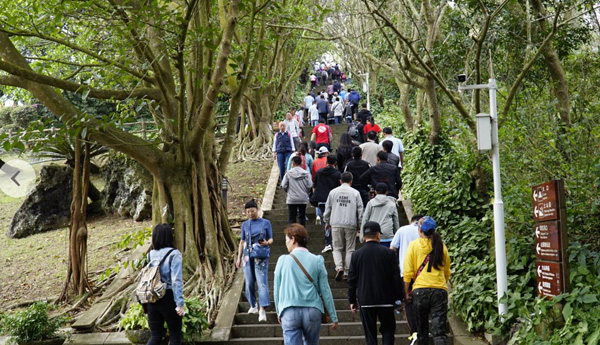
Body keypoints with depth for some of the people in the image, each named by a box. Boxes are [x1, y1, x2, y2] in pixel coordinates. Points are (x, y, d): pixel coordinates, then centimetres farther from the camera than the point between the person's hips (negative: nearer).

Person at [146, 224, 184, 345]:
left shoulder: (151, 254, 4)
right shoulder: (174, 254, -12)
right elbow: (176, 281, -17)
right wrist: (180, 303, -17)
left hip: (152, 299, 5)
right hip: (168, 298, -5)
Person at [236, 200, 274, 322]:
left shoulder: (265, 223, 4)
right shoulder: (245, 225, 11)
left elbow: (271, 239, 8)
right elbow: (242, 242, 15)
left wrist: (267, 243, -16)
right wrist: (239, 258, 12)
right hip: (247, 255, 3)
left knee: (262, 282, -13)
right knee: (249, 282, 5)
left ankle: (262, 310, -18)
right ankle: (253, 306, 22)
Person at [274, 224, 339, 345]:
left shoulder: (283, 260, -1)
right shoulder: (317, 260, 1)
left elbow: (276, 289, 5)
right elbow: (325, 290, 2)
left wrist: (279, 312, 19)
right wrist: (333, 317, 8)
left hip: (290, 312, -1)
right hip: (312, 311, 2)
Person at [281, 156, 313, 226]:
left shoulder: (288, 173, -7)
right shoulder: (306, 173, -5)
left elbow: (284, 185, -5)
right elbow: (309, 185, -7)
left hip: (292, 199, -1)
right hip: (303, 199, 1)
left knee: (292, 217, 6)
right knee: (302, 217, 12)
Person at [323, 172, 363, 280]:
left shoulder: (333, 192, 4)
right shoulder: (355, 193, 1)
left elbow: (327, 209, 8)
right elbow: (360, 210, 2)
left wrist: (327, 222, 20)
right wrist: (359, 225, 12)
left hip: (336, 224, 1)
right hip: (351, 224, -1)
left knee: (337, 248, 9)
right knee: (350, 249, 8)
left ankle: (339, 267, -12)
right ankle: (347, 271, 7)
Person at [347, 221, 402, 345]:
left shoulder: (357, 255, 0)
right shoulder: (388, 253, -4)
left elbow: (351, 280, 2)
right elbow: (396, 277, -3)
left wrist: (352, 301, 10)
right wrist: (399, 298, 5)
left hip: (365, 301, 1)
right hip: (386, 300, -1)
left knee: (370, 333, 8)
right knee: (388, 329, 12)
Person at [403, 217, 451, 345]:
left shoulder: (414, 245, 0)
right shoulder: (441, 246, 8)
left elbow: (408, 272, -2)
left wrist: (406, 292, 4)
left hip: (420, 290, -1)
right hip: (440, 290, 1)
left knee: (422, 329, 12)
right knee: (439, 331, -4)